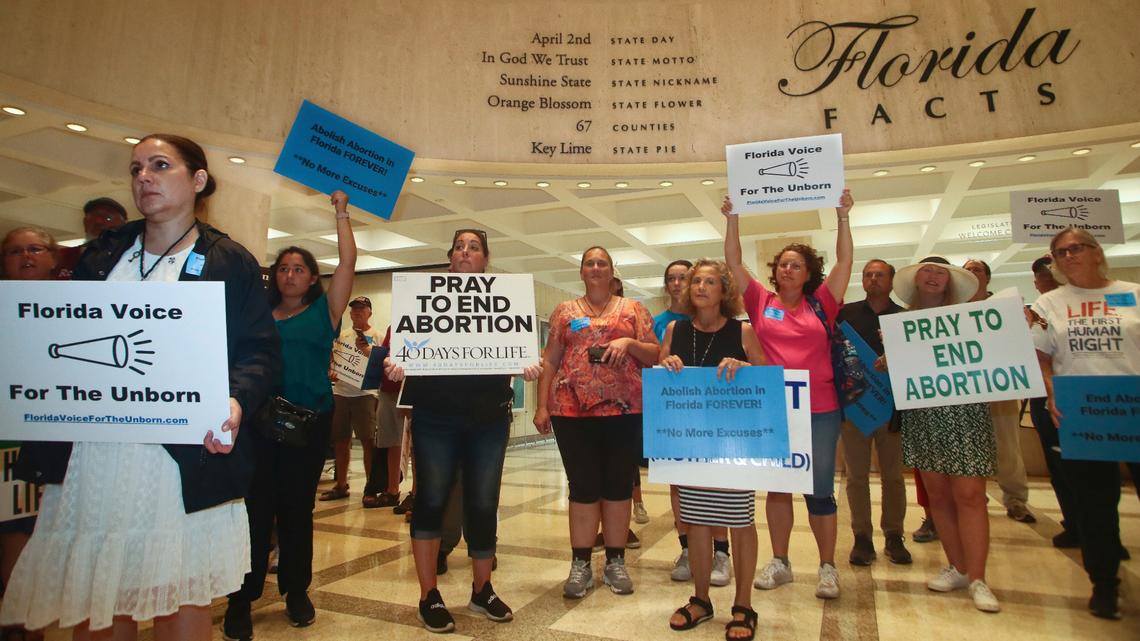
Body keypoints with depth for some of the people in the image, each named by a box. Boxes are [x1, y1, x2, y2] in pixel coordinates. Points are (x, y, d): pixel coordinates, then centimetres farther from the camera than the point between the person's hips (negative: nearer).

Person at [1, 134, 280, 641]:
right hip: (90, 456, 5)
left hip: (185, 458, -4)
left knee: (182, 597, 4)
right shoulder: (101, 254, 16)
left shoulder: (229, 262, 1)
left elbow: (259, 349, -5)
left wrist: (236, 399, -23)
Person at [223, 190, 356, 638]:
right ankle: (241, 599, 11)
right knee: (256, 508, 0)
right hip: (259, 419, 1)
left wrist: (341, 213, 0)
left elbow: (348, 262, -1)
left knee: (297, 507, 8)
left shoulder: (324, 311, 7)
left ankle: (296, 593, 22)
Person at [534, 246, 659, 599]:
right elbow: (549, 361, 8)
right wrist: (542, 406, 0)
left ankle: (615, 562, 21)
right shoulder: (565, 310, 12)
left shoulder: (633, 309, 10)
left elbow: (654, 355, 6)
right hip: (572, 408, 0)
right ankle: (580, 565, 16)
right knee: (583, 486, 4)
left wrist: (629, 343, -13)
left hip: (624, 409, 0)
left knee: (618, 485, 7)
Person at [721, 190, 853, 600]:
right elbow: (734, 262, 0)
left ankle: (827, 567, 22)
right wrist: (732, 219, -5)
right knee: (777, 487, 13)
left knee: (820, 490, 7)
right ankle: (779, 562, 26)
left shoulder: (821, 304, 4)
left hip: (820, 410, -1)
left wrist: (843, 217, -6)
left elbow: (844, 261, 0)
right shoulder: (761, 302, 4)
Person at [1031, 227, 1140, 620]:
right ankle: (1104, 583, 20)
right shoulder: (1048, 303, 8)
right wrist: (1052, 397, -9)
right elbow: (1040, 358, 5)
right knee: (1093, 501, 7)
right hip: (1079, 414, 0)